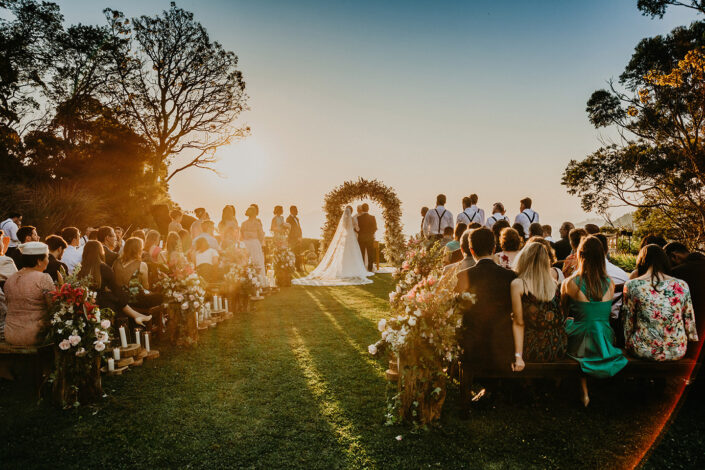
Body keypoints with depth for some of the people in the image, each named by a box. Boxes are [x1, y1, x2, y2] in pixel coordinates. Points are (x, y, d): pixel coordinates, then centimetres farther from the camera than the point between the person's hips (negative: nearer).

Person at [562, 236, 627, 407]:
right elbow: (606, 312, 11)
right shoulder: (610, 284, -6)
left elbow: (564, 312, 3)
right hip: (605, 343, 3)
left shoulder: (569, 283, -15)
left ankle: (584, 390, 25)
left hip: (580, 344, -2)